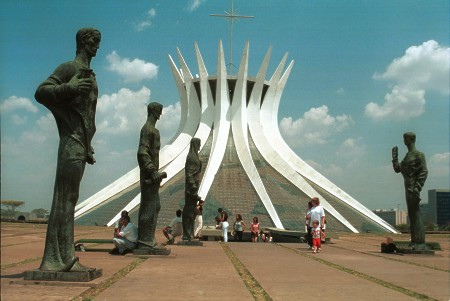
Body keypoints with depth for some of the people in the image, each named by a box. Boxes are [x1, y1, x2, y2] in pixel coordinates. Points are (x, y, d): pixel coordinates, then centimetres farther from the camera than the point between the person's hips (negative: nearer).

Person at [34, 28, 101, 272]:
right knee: (64, 199, -11)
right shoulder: (69, 68, -2)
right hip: (71, 142, -9)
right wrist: (70, 87, -27)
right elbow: (40, 92, -12)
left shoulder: (90, 75, 23)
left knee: (70, 200, 6)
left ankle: (65, 258, 8)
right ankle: (55, 259, -9)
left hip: (82, 144, 9)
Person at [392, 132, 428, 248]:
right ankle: (415, 241, 14)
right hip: (408, 189, 9)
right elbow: (397, 169, 22)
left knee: (416, 214, -12)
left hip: (413, 188, -9)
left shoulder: (418, 154, -7)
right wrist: (395, 157, 10)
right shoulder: (407, 156, 20)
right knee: (411, 215, 10)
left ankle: (420, 242, -13)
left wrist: (417, 188, -22)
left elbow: (424, 172, -15)